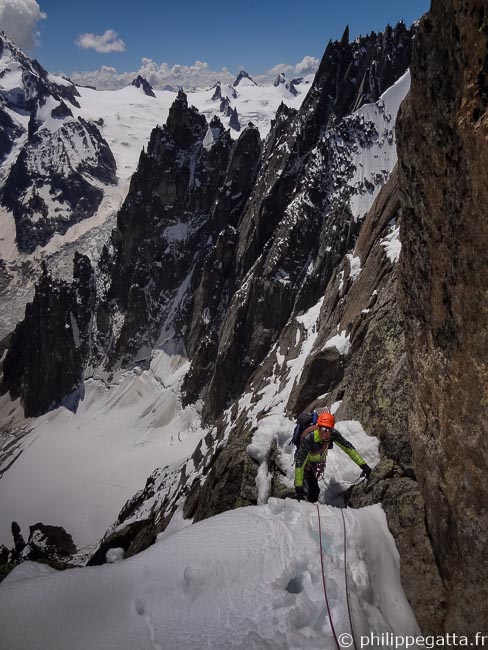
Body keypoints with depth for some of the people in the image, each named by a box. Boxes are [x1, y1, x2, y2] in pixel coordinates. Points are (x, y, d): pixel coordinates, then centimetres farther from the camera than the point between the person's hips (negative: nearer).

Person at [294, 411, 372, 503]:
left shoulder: (333, 434, -30)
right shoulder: (309, 438, -43)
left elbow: (348, 447, -20)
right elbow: (299, 462, -41)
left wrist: (363, 464, -25)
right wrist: (298, 486, -44)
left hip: (319, 461, 5)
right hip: (305, 461, -5)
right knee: (314, 490, -15)